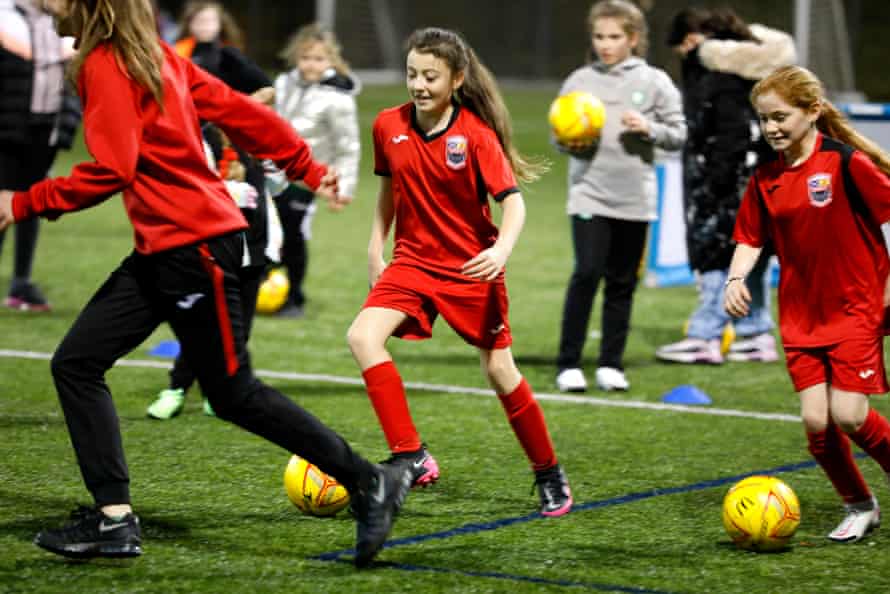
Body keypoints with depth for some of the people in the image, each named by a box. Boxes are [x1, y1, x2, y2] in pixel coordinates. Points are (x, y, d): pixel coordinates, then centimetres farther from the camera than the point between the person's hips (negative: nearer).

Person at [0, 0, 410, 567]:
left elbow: (110, 171, -21)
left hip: (194, 245, -10)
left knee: (234, 394, -2)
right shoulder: (154, 53, 12)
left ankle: (370, 483, 6)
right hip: (160, 250, 10)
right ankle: (114, 518, 5)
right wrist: (308, 168, 19)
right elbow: (237, 110, 13)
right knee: (75, 364, 5)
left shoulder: (104, 64, -14)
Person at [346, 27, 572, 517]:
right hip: (413, 261, 3)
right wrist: (375, 249, 13)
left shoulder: (476, 135, -16)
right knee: (362, 336, -21)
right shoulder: (388, 126, -4)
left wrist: (501, 249, -36)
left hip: (471, 267, -3)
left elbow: (513, 200, -18)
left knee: (500, 372, 4)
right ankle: (411, 456, -21)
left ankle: (548, 473, 25)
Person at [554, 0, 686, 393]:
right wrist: (570, 142, -11)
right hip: (589, 194, -1)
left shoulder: (654, 82, 2)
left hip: (634, 198, 1)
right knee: (587, 272, -12)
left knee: (622, 283, 7)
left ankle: (611, 364, 17)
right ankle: (568, 364, -5)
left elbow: (678, 134, 5)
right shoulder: (579, 81, 4)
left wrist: (648, 128, -13)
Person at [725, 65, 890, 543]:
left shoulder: (844, 161, -13)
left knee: (848, 415, -13)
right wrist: (736, 278, -8)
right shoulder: (765, 179, 4)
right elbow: (750, 239, 11)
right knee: (815, 421, -2)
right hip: (800, 315, 5)